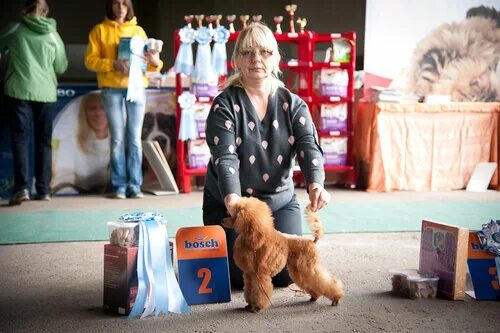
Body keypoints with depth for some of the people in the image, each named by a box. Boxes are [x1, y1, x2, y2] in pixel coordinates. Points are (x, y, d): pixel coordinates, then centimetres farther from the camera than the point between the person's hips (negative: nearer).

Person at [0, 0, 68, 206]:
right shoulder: (53, 35, 6)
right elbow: (61, 67, 11)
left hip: (19, 91, -2)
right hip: (45, 92, 2)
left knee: (20, 139, -1)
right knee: (44, 141, 9)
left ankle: (22, 188, -13)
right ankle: (43, 190, 8)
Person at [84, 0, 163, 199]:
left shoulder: (138, 31, 14)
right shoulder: (99, 30, 7)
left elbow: (147, 61, 13)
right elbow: (90, 60, -1)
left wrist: (155, 62, -10)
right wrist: (113, 64, -16)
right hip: (111, 89, -2)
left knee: (134, 139, -1)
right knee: (118, 139, -4)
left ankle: (134, 186, 3)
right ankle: (119, 186, 2)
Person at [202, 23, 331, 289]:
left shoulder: (293, 104, 0)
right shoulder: (225, 105, -9)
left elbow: (308, 147, -15)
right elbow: (225, 157, -22)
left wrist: (315, 185, -36)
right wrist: (232, 199, -41)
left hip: (280, 201, 3)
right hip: (231, 204, -2)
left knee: (286, 272, -9)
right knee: (243, 274, -11)